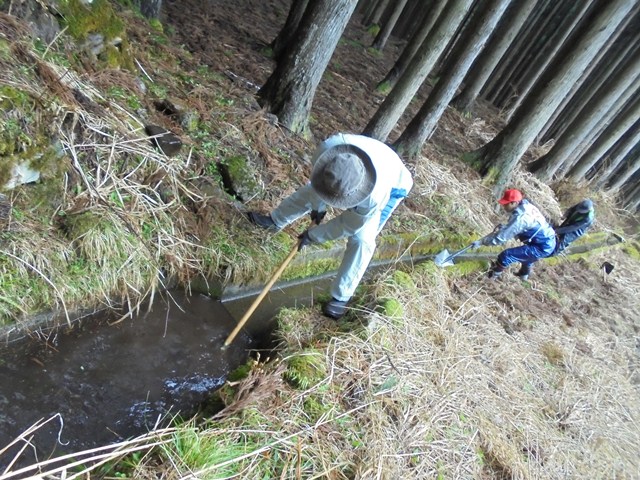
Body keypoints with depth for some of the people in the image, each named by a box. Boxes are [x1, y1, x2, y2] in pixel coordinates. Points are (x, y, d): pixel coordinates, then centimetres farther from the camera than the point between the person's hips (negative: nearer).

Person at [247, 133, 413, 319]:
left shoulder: (375, 195, -48)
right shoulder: (328, 147, -42)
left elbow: (348, 225, -28)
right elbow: (317, 178, -16)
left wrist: (313, 235, -19)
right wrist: (318, 206, -6)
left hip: (392, 185, -5)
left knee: (361, 238, -17)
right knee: (311, 190, 13)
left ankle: (341, 297, -2)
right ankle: (275, 221, 39)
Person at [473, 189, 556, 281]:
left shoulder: (520, 218, -28)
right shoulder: (526, 206, -1)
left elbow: (501, 237, -26)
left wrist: (481, 242, -18)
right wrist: (502, 228, 6)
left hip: (542, 247, -10)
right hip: (550, 242, 10)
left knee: (506, 255, -14)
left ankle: (492, 276, 9)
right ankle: (524, 273, 63)